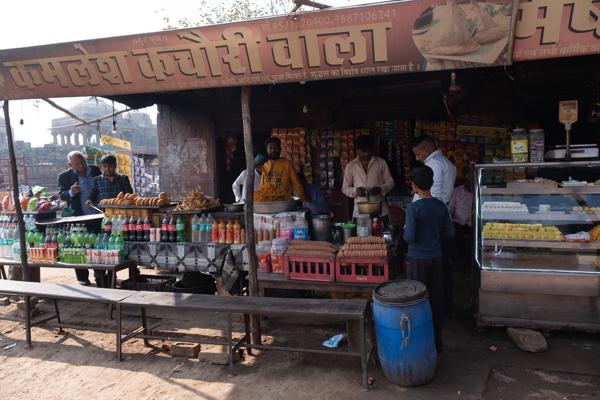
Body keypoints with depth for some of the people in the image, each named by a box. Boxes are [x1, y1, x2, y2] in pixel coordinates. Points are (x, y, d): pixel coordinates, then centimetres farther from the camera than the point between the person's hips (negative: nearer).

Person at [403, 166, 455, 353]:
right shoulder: (441, 206, -1)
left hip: (417, 259, -5)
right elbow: (450, 233, 3)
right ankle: (437, 342, 22)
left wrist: (405, 230, 1)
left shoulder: (413, 208, -17)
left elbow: (409, 237, -19)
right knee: (437, 300, 12)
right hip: (436, 258, 5)